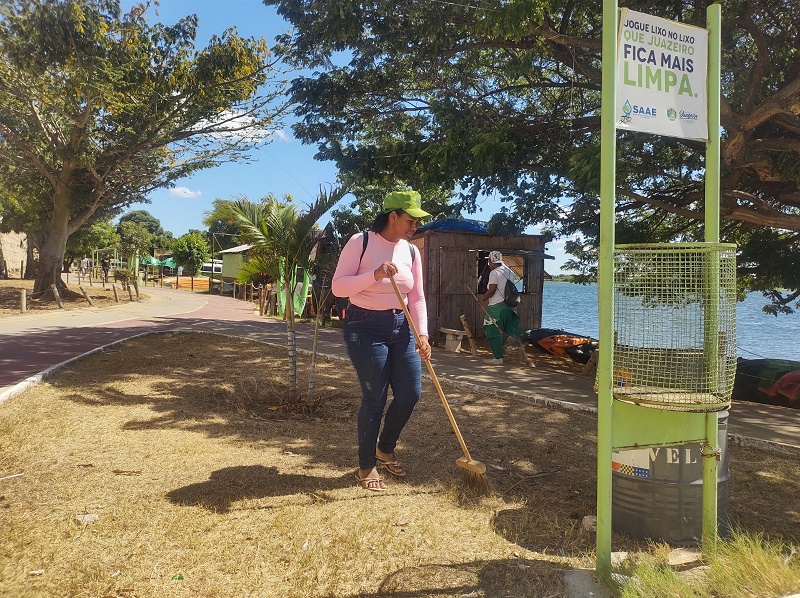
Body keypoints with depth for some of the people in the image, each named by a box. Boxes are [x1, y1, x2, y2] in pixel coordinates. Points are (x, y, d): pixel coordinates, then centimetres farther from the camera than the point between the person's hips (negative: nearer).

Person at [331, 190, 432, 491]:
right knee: (375, 398, -4)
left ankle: (385, 450, 30)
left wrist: (422, 334, -7)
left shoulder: (410, 251, 6)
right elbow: (338, 286, -13)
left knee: (410, 394, 4)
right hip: (366, 328, -6)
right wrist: (374, 276, -27)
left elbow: (417, 298, 6)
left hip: (401, 327, 6)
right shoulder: (360, 242, -9)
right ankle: (366, 466, 17)